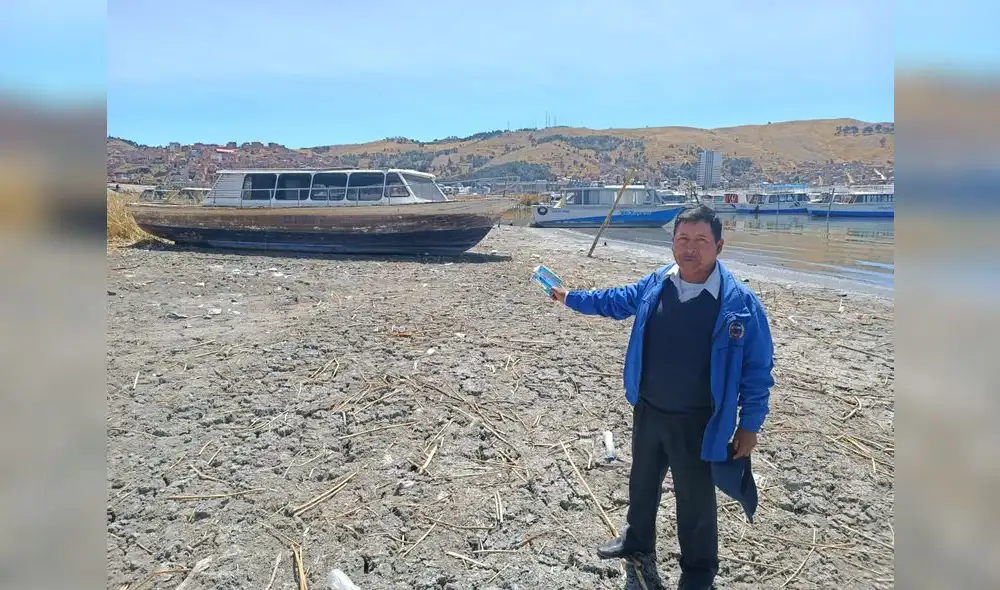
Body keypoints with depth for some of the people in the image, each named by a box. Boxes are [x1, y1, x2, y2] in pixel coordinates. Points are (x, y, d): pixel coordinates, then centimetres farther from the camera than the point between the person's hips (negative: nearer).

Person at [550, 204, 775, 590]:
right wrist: (570, 297, 16)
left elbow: (757, 369, -11)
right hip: (648, 411, 5)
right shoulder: (654, 285, -4)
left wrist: (750, 423, -10)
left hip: (698, 423, -5)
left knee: (695, 499, 12)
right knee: (642, 482, 25)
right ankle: (638, 541, 51)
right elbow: (615, 301, 16)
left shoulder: (740, 303, -18)